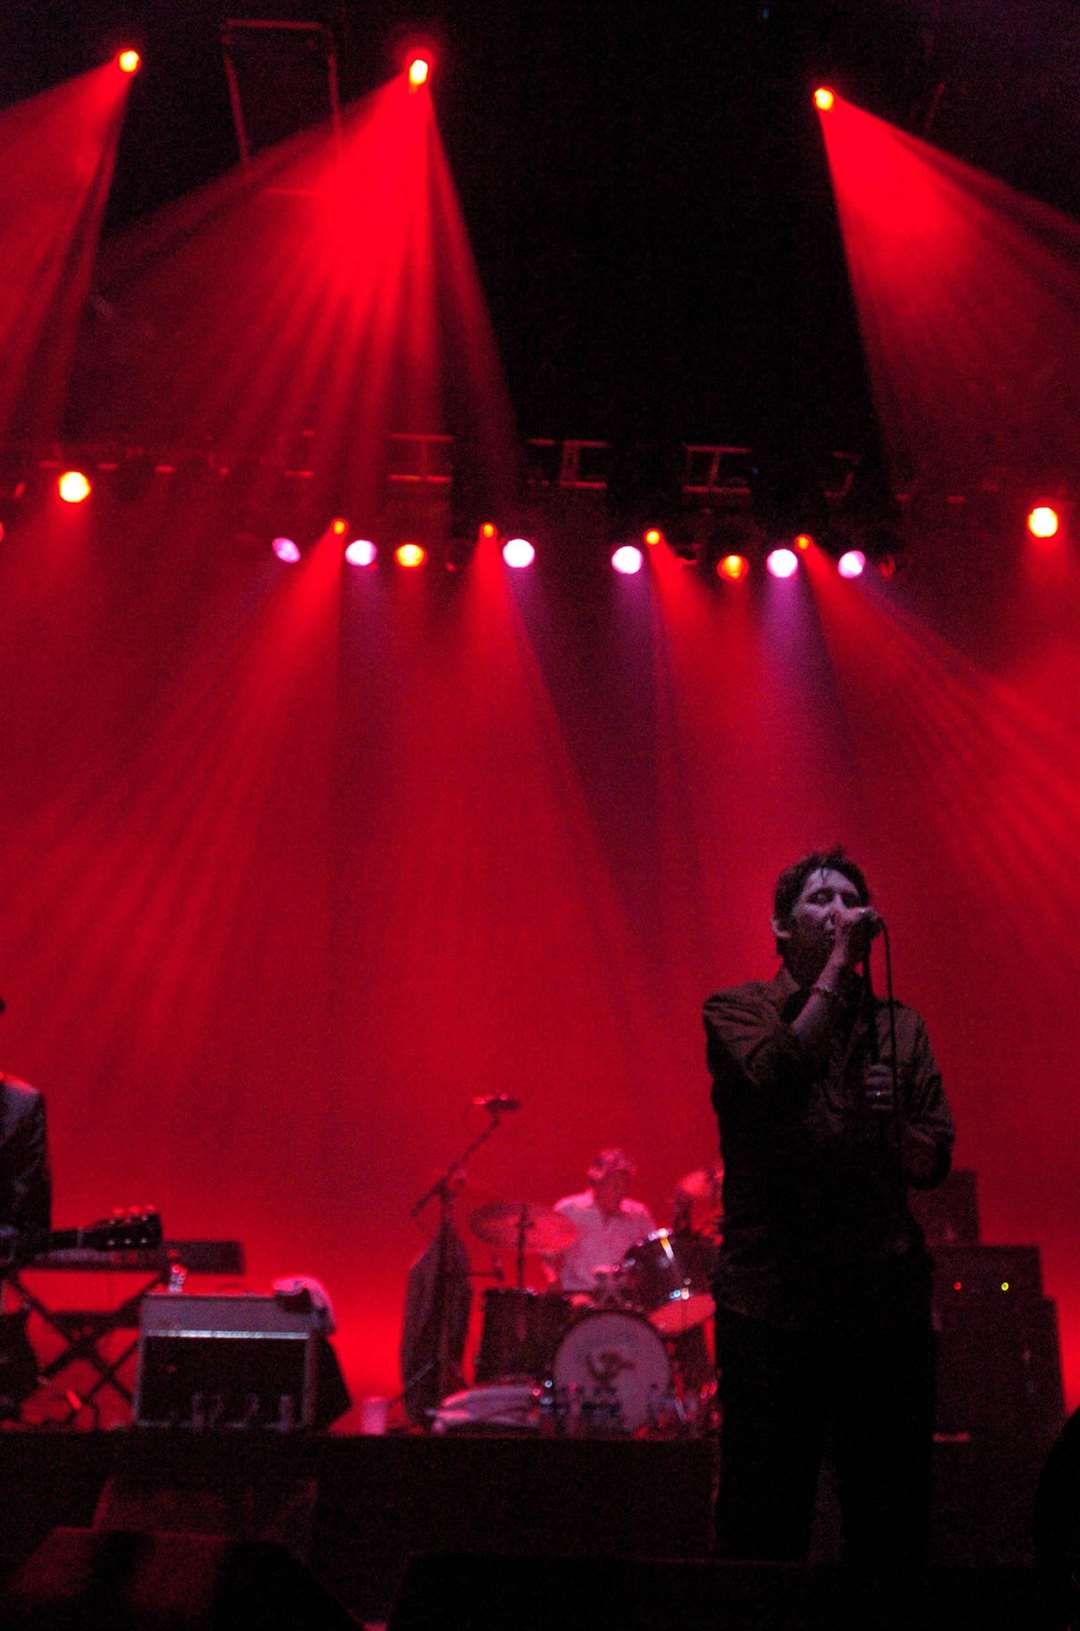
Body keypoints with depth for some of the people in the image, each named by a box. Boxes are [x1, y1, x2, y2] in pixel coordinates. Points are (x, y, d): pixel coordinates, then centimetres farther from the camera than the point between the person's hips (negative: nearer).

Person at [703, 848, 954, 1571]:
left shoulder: (900, 1027, 14)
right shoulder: (738, 1010, 4)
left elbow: (933, 1163, 12)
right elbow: (780, 1075, -18)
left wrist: (891, 1121, -9)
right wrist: (839, 962, -13)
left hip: (887, 1298, 4)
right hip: (775, 1295, -3)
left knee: (893, 1525, 9)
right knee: (764, 1519, 1)